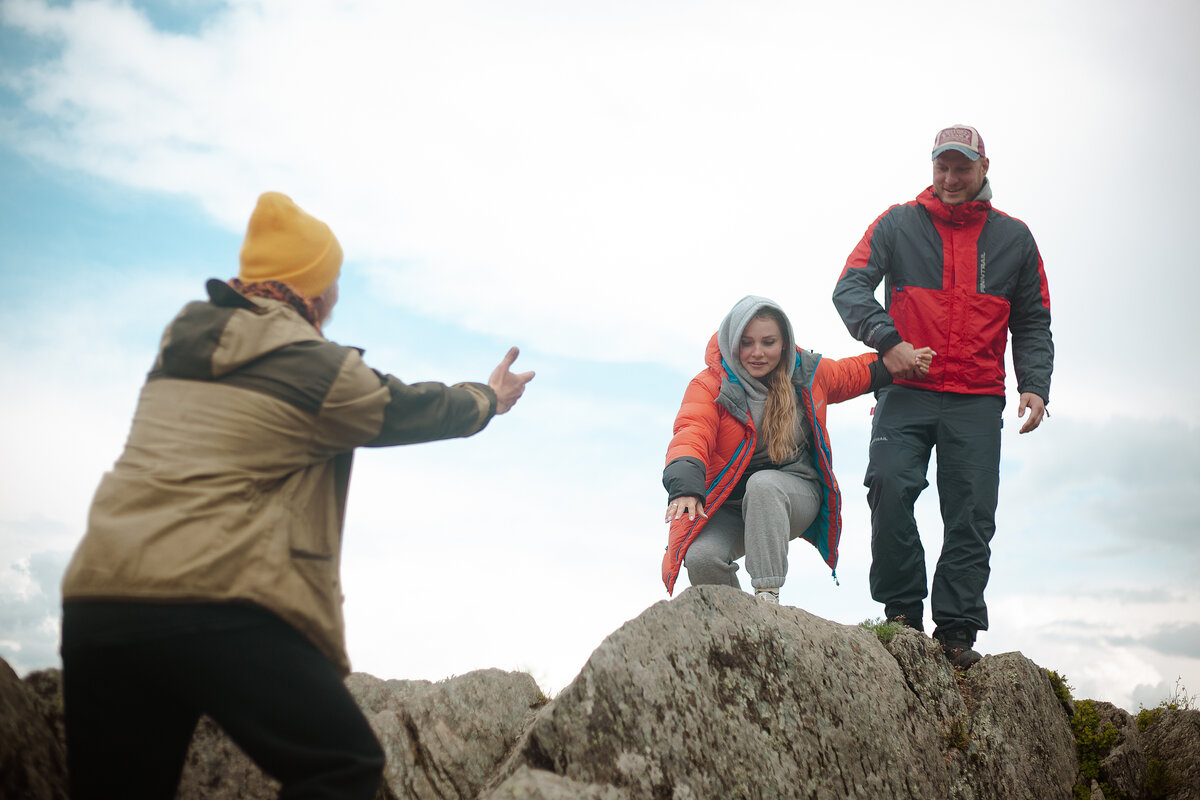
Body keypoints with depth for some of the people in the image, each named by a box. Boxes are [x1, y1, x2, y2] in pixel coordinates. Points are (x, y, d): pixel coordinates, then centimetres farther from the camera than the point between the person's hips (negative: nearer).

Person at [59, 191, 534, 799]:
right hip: (217, 607, -7)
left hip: (96, 600, 8)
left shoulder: (181, 348, 18)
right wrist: (489, 398, 32)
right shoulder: (315, 366, -2)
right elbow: (410, 410, 13)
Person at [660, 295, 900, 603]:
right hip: (728, 506, 0)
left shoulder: (808, 373, 2)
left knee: (763, 484, -36)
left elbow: (857, 372, 24)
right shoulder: (710, 385, -10)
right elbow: (691, 434, -28)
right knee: (700, 557, -29)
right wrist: (685, 487, -46)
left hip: (797, 494, 0)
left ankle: (767, 596, -35)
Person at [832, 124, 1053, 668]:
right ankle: (903, 613, -5)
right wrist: (886, 340, -18)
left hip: (977, 402, 2)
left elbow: (1032, 324, 16)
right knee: (890, 487, -19)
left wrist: (1033, 385, 0)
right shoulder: (898, 225, 7)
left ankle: (956, 629, 4)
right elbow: (850, 287, -1)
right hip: (906, 392, -1)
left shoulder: (1013, 238, 13)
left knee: (972, 514, -3)